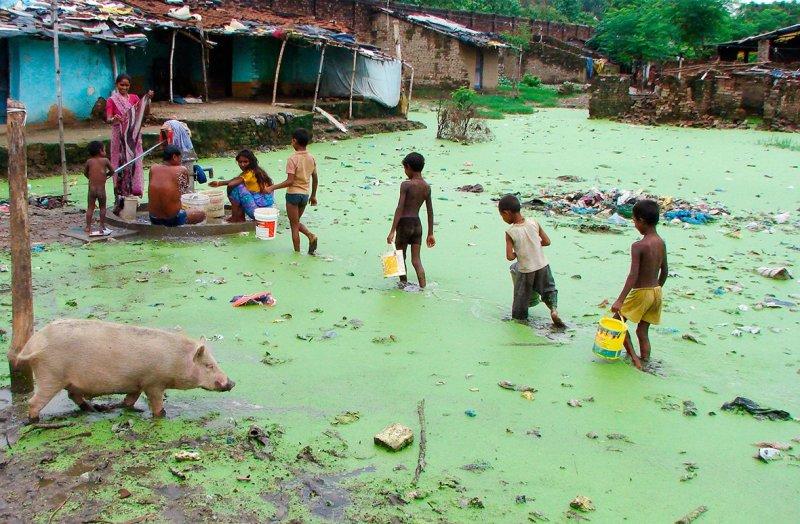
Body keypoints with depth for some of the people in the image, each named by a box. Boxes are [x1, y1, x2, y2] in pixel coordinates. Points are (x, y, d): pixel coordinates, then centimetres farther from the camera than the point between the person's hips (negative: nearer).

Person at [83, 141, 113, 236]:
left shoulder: (89, 161, 2)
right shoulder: (105, 160, -4)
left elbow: (85, 173, 14)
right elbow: (112, 171, 7)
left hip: (91, 189, 2)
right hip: (101, 189, -2)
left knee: (90, 208, 9)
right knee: (102, 208, 11)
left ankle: (88, 228, 9)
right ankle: (102, 227, 15)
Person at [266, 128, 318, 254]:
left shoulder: (293, 159, -17)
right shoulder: (311, 158, 3)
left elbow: (290, 181, -21)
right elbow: (315, 179, 9)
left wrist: (273, 187, -15)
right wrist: (313, 196, 20)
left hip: (293, 194, -6)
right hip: (305, 195, 6)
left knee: (294, 226, 5)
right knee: (296, 222, 23)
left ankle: (297, 253, 9)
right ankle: (311, 236, 0)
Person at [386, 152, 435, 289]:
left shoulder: (406, 185, -12)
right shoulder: (427, 187, 6)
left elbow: (400, 209, -16)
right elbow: (430, 212, 10)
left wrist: (392, 231, -16)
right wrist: (430, 234, 16)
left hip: (404, 223, -5)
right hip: (417, 224, 5)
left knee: (400, 257, 14)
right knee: (416, 260, 6)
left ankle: (404, 284, 24)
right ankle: (423, 288, -2)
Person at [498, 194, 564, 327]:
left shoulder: (510, 233, -17)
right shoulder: (534, 223, -7)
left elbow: (509, 256, -20)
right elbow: (547, 241, 0)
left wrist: (516, 253, 2)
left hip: (525, 270, -3)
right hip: (542, 266, 3)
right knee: (549, 289, 22)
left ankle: (519, 318, 27)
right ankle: (554, 309, 0)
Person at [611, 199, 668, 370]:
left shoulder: (638, 246, -21)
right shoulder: (661, 243, 2)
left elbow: (633, 275, -25)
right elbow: (664, 271, 11)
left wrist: (620, 300, -25)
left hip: (640, 293, -7)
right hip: (656, 292, 7)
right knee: (643, 331, 16)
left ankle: (634, 357, 4)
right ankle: (645, 362, 18)